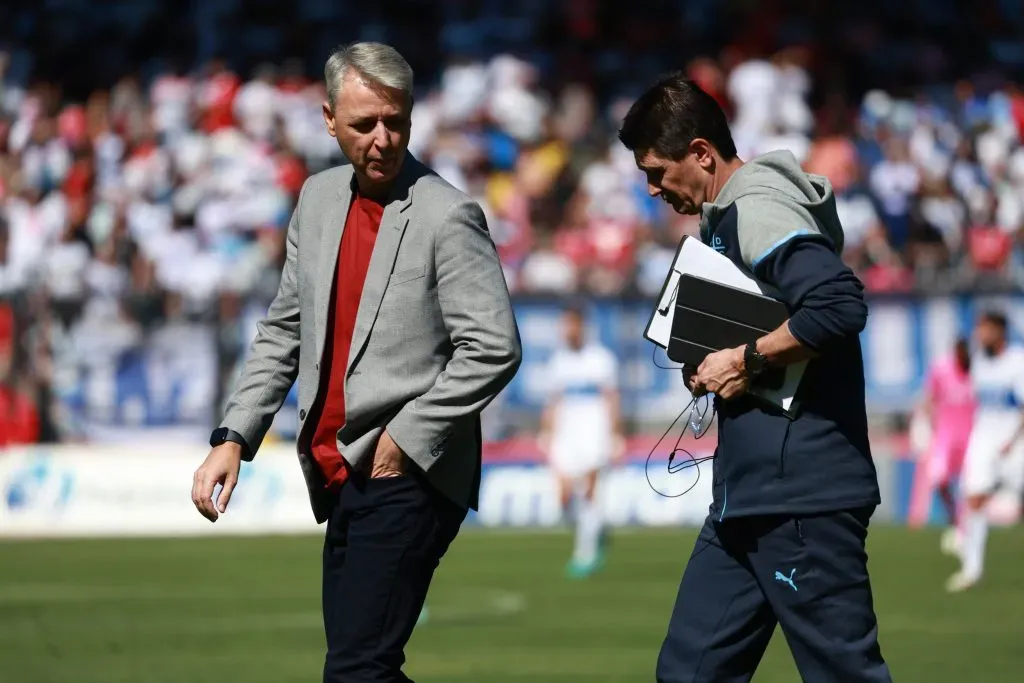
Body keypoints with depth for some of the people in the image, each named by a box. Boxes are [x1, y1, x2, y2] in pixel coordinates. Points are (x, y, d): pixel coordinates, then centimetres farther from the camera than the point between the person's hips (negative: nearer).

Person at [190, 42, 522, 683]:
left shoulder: (446, 216, -11)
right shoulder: (319, 199, 11)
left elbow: (495, 348, -15)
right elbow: (284, 329, 17)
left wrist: (404, 439, -14)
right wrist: (235, 438, 7)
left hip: (408, 479, -8)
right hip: (342, 479, 8)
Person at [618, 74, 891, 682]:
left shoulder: (757, 209, -14)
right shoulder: (725, 217, 17)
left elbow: (841, 305, -28)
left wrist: (747, 362, -17)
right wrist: (711, 367, 6)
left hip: (801, 492, -10)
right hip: (747, 494, 10)